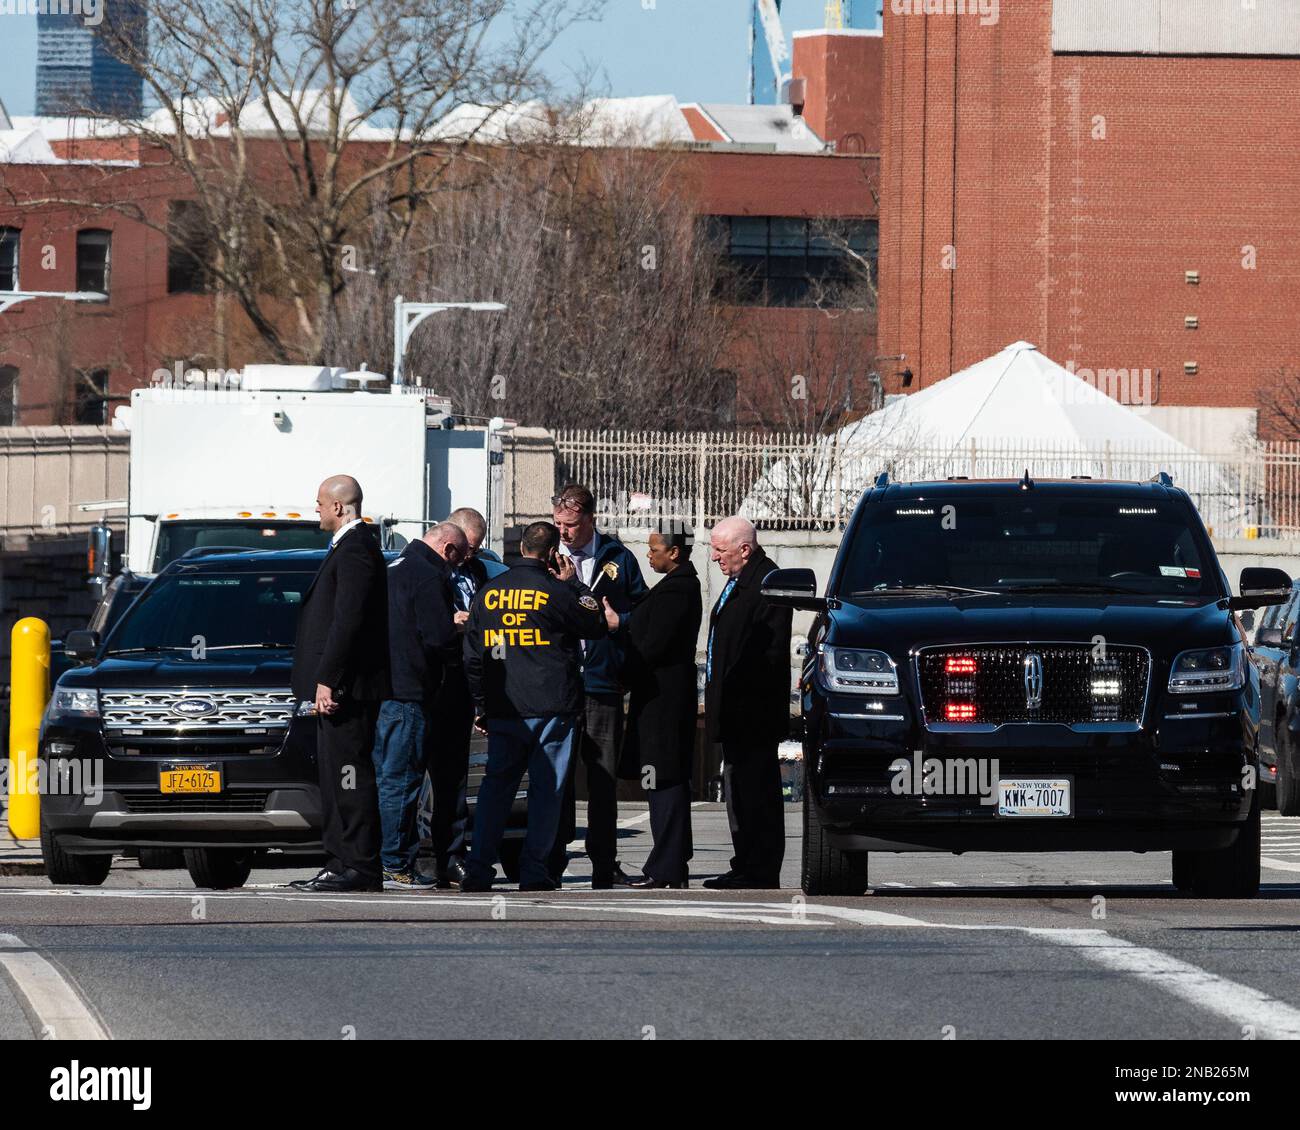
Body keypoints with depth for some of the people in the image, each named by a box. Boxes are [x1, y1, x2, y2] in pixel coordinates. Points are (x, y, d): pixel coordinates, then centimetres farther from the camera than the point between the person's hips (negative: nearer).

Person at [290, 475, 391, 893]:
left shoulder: (355, 549, -14)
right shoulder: (350, 546, 19)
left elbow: (348, 621, -20)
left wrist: (327, 681, -21)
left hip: (346, 686, -11)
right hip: (336, 687, 11)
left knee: (350, 776, -10)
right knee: (335, 776, 12)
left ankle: (360, 867, -11)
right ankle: (339, 863, 14)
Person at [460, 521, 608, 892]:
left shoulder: (489, 593, 6)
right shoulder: (556, 592, -9)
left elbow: (473, 656, 10)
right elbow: (597, 625, 5)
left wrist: (480, 705, 18)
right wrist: (574, 584, 10)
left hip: (503, 709, 4)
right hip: (552, 708, -4)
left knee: (496, 786, 10)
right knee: (546, 789, 3)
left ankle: (478, 870, 4)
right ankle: (534, 871, 0)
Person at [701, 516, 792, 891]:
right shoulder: (738, 582, 19)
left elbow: (773, 650, -19)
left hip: (753, 710, -11)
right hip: (735, 712, 11)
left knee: (758, 792, -8)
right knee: (738, 789, 13)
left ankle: (761, 872, -7)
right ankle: (745, 867, 18)